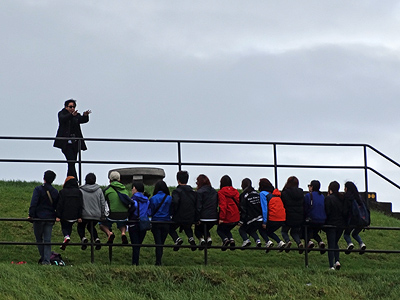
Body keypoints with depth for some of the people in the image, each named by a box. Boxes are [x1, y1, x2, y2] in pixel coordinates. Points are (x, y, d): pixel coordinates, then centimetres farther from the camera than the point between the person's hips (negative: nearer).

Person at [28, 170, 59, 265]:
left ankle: (43, 258, 10)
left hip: (39, 218, -4)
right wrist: (57, 216, 18)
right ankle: (46, 260, -4)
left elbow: (33, 203, -15)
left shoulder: (38, 189, -8)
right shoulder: (55, 192, 8)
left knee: (39, 239, 10)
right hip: (50, 218, 4)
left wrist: (31, 215, -13)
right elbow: (57, 206, 12)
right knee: (47, 240, 3)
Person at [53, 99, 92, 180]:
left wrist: (85, 115, -31)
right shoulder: (62, 114, 3)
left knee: (71, 164, 6)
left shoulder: (77, 115, 12)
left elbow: (83, 120, -6)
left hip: (75, 143, 5)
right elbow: (63, 119, -20)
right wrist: (71, 115, -40)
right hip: (66, 143, -5)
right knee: (71, 162, -16)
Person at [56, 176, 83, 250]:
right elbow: (80, 205, 3)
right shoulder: (78, 192, 2)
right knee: (69, 227, 21)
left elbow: (60, 205, -8)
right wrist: (80, 217, 7)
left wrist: (58, 216, -5)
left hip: (65, 216, -3)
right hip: (74, 216, 3)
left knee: (64, 227, 14)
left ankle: (66, 236, -18)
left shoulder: (62, 192, -7)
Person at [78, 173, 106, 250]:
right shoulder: (99, 190, -1)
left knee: (81, 227, 21)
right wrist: (103, 215, 11)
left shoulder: (81, 191, -7)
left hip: (85, 215, -3)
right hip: (96, 215, 3)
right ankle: (97, 239, 4)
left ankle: (83, 238, -7)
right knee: (91, 227, 28)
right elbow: (103, 203, 2)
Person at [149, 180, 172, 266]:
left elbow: (151, 211, -1)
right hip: (166, 223, 1)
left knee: (158, 243, 1)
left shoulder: (153, 199, -7)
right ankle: (159, 261, 20)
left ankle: (158, 262, -7)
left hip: (156, 223, -1)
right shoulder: (169, 198, -5)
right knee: (162, 243, 13)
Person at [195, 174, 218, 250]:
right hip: (214, 217, 5)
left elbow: (198, 206, -14)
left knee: (197, 229, 20)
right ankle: (209, 238, 1)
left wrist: (197, 218, -12)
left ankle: (201, 239, -6)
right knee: (206, 229, 28)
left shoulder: (200, 192, -11)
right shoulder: (214, 191, 9)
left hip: (204, 217, -5)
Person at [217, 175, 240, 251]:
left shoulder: (221, 192, -10)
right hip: (236, 218, 5)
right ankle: (231, 240, -1)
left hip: (227, 219, -5)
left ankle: (225, 239, -11)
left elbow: (223, 205, -17)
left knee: (219, 230, 19)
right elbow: (239, 203, 7)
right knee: (227, 230, 28)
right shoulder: (235, 192, 7)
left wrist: (221, 218, -15)